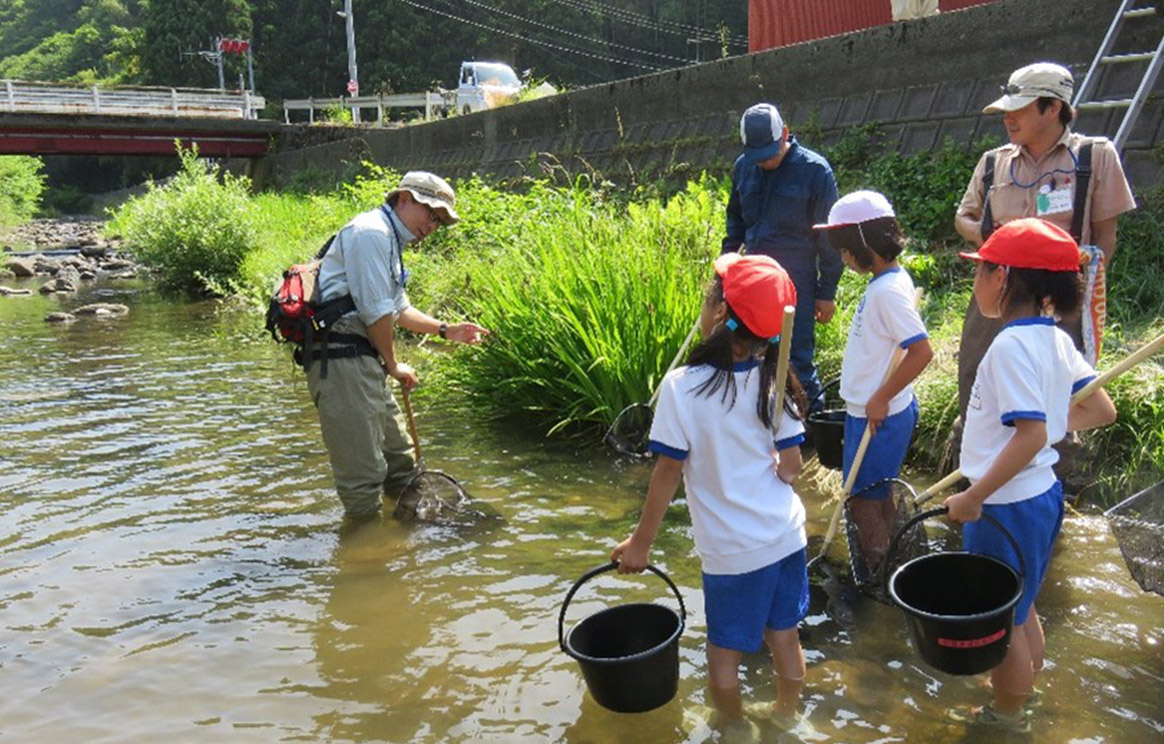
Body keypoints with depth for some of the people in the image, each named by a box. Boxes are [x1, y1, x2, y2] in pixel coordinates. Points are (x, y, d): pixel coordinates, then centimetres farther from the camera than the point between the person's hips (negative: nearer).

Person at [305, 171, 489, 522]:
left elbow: (398, 309, 31)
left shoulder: (390, 241, 23)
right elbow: (376, 311, -15)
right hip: (341, 358, -11)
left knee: (400, 458, 18)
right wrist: (393, 365, -4)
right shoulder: (371, 232, -12)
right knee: (363, 471, -6)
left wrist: (446, 330, 23)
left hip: (363, 359, 11)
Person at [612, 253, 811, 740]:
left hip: (732, 548, -4)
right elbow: (791, 467, -5)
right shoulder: (772, 381, -9)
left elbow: (668, 473, -15)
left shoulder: (682, 387, -20)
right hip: (785, 534, 4)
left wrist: (640, 542, -3)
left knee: (726, 648, 18)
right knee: (784, 636, 22)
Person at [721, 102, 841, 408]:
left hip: (796, 283, -5)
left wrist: (827, 292, -6)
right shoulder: (744, 167, 5)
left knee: (798, 360, -1)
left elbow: (829, 236, -6)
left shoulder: (814, 170, -10)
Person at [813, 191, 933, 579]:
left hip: (879, 417, -10)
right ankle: (882, 569, 35)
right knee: (877, 495, 21)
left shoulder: (888, 290, -23)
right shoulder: (887, 280, 6)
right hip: (872, 412, 10)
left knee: (864, 498, 3)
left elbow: (922, 351, -28)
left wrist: (880, 399, -22)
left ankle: (874, 576, 16)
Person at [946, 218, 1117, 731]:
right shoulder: (1056, 339, 2)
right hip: (1042, 495, 9)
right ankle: (1019, 694, 43)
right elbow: (1101, 410, 8)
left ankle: (1005, 718, 28)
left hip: (1007, 506, -9)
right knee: (1019, 610, 25)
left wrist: (973, 497, -25)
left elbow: (1031, 436, -29)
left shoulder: (1011, 345, -24)